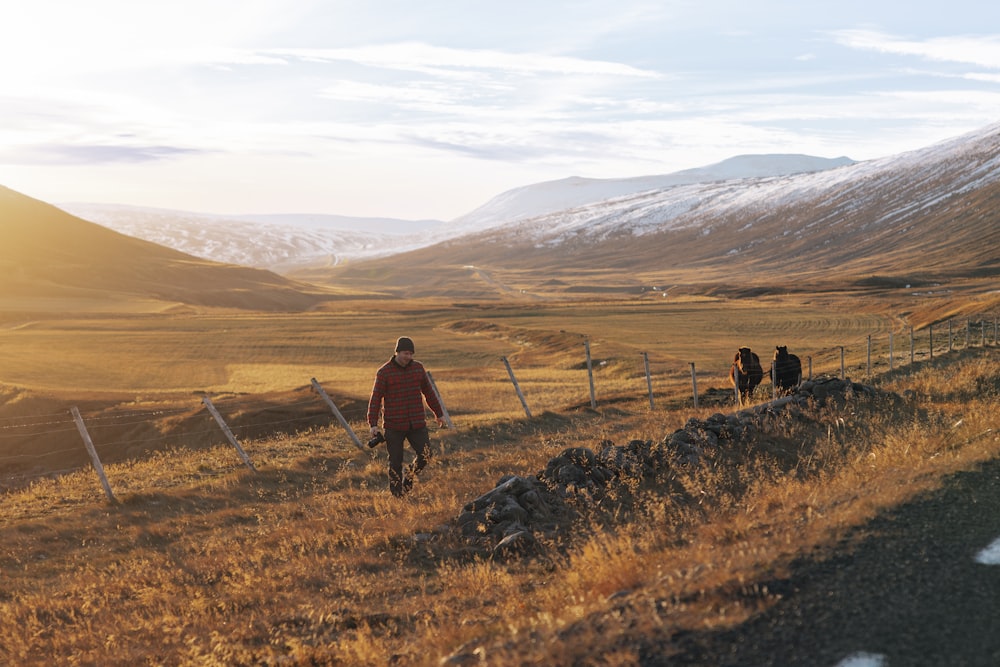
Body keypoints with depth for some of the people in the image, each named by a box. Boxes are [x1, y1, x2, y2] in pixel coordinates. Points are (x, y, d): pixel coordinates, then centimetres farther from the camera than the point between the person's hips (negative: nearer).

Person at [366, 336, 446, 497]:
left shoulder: (418, 367, 7)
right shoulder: (384, 372, -5)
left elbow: (429, 392, 17)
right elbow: (375, 399, -6)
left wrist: (439, 414, 22)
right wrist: (373, 424, -13)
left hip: (417, 423, 3)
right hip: (394, 426, -3)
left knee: (425, 455, -5)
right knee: (395, 462, 1)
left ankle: (411, 475, 25)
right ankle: (397, 495, 13)